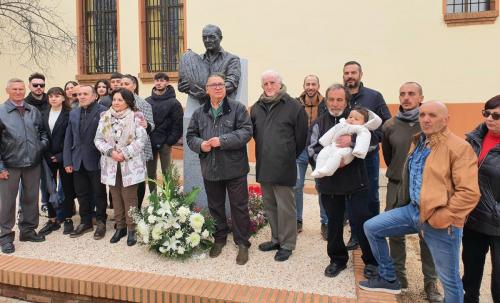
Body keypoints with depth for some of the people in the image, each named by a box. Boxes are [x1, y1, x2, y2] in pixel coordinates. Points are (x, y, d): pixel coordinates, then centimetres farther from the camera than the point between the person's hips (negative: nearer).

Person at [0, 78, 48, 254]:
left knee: (31, 198, 13)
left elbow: (42, 131, 18)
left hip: (33, 163, 4)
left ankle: (28, 230, 29)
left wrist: (42, 144, -3)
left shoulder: (34, 111, 8)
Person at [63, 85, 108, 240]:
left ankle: (101, 222, 22)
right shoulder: (73, 113, 12)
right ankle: (85, 222, 27)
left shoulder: (103, 111, -8)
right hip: (78, 161, 6)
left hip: (96, 160, -5)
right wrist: (67, 161, 5)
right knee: (82, 193, 13)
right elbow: (68, 138, 11)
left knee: (99, 193, 7)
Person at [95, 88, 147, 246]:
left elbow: (141, 140, -9)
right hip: (111, 164, 4)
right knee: (116, 197, 11)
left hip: (131, 164, -4)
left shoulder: (136, 117, -3)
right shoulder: (105, 117, 8)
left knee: (129, 197, 0)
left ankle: (132, 229, 12)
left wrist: (124, 154, -15)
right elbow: (98, 139, 4)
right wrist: (111, 151, -12)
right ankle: (120, 227, 24)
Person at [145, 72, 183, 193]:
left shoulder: (174, 103, -2)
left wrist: (170, 141, -12)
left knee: (166, 173, 2)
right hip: (149, 143, 4)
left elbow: (178, 125, -6)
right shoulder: (147, 101, 8)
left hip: (165, 144, -4)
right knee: (150, 173, 11)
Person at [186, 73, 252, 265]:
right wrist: (200, 144, -11)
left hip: (234, 168, -4)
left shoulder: (237, 108, -3)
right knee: (215, 206, 16)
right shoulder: (199, 113, 10)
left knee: (239, 206, 5)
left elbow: (246, 131, -13)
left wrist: (222, 141, -21)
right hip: (210, 169, 4)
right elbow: (190, 136, 11)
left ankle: (242, 243, 19)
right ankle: (219, 238, 34)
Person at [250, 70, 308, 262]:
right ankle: (276, 239, 32)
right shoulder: (256, 108, 10)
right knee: (269, 205, 16)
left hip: (283, 166, -6)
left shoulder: (294, 106, -7)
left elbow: (301, 137, -5)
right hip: (263, 166, 6)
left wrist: (288, 156, 3)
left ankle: (287, 244, 16)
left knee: (285, 206, 2)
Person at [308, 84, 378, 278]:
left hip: (355, 180, -2)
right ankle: (338, 259, 30)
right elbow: (312, 149, -4)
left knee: (361, 220, 1)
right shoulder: (319, 123, 8)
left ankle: (371, 260, 22)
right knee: (334, 222, 12)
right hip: (329, 181, 2)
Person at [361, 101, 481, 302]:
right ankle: (389, 279, 23)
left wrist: (439, 218, -19)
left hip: (441, 222, -7)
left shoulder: (459, 147, -14)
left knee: (449, 279, 5)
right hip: (412, 210, 7)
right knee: (371, 227, 8)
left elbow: (469, 193, -20)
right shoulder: (418, 142, 9)